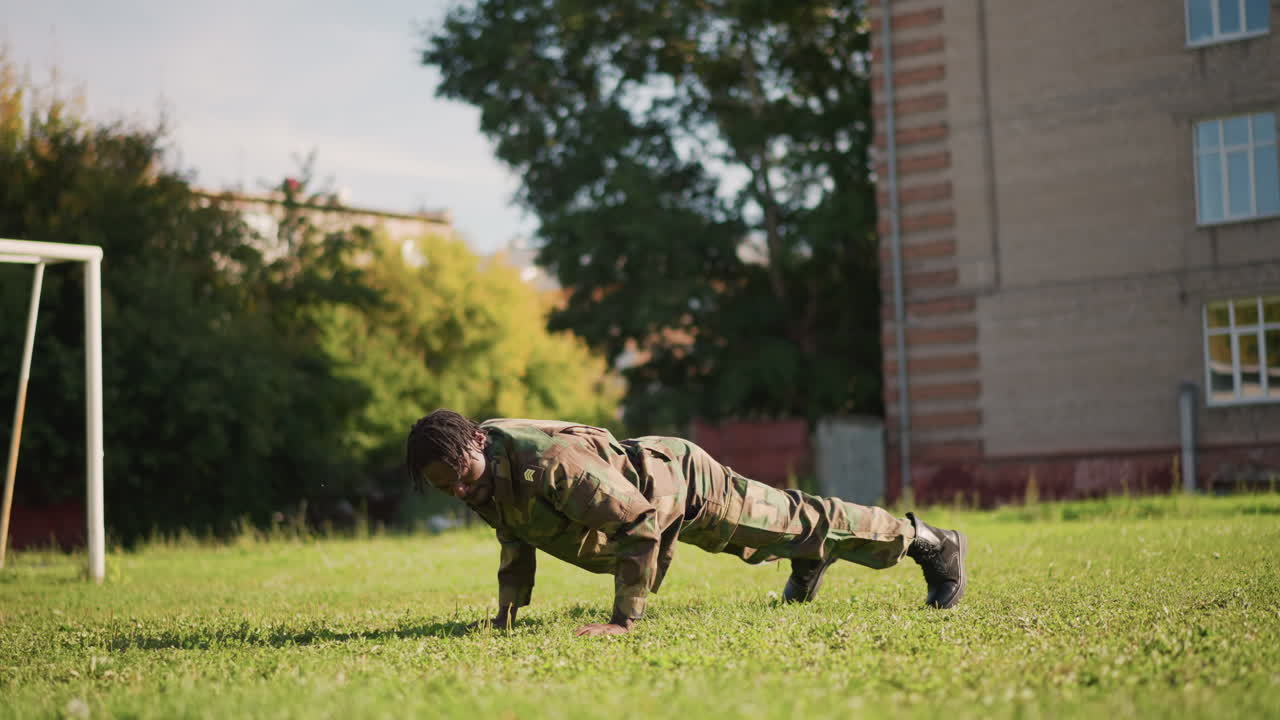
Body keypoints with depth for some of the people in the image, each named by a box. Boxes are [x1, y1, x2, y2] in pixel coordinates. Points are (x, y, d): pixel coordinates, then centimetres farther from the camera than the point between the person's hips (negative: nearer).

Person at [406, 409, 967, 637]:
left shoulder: (551, 465, -43)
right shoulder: (483, 479, -15)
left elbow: (641, 521, -42)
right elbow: (513, 534, 7)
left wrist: (624, 618, -41)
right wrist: (508, 608, 1)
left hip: (683, 481, -7)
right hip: (640, 470, 7)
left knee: (798, 522, 8)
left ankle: (925, 541, 27)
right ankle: (808, 563, 62)